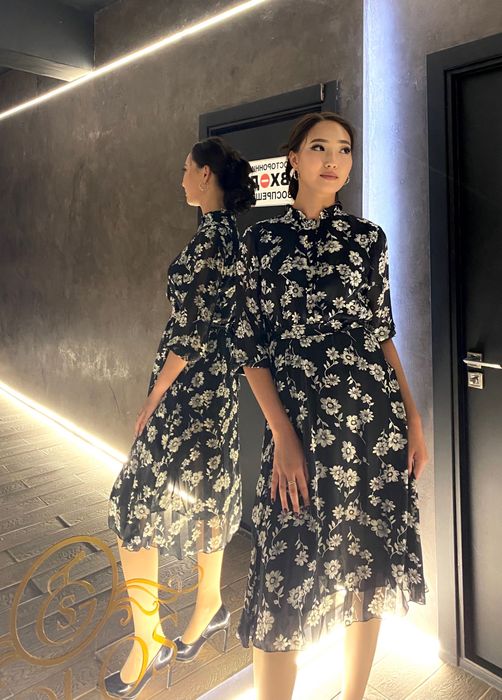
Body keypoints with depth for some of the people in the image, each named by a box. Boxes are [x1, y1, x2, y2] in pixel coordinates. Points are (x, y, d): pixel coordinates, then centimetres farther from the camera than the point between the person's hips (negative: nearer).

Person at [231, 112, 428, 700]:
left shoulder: (369, 238, 9)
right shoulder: (263, 239, 2)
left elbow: (383, 334, 12)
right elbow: (248, 346, -2)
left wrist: (413, 418, 6)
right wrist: (283, 435, -10)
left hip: (377, 420, 3)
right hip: (301, 423, -3)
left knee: (370, 566, 13)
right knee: (288, 575, 0)